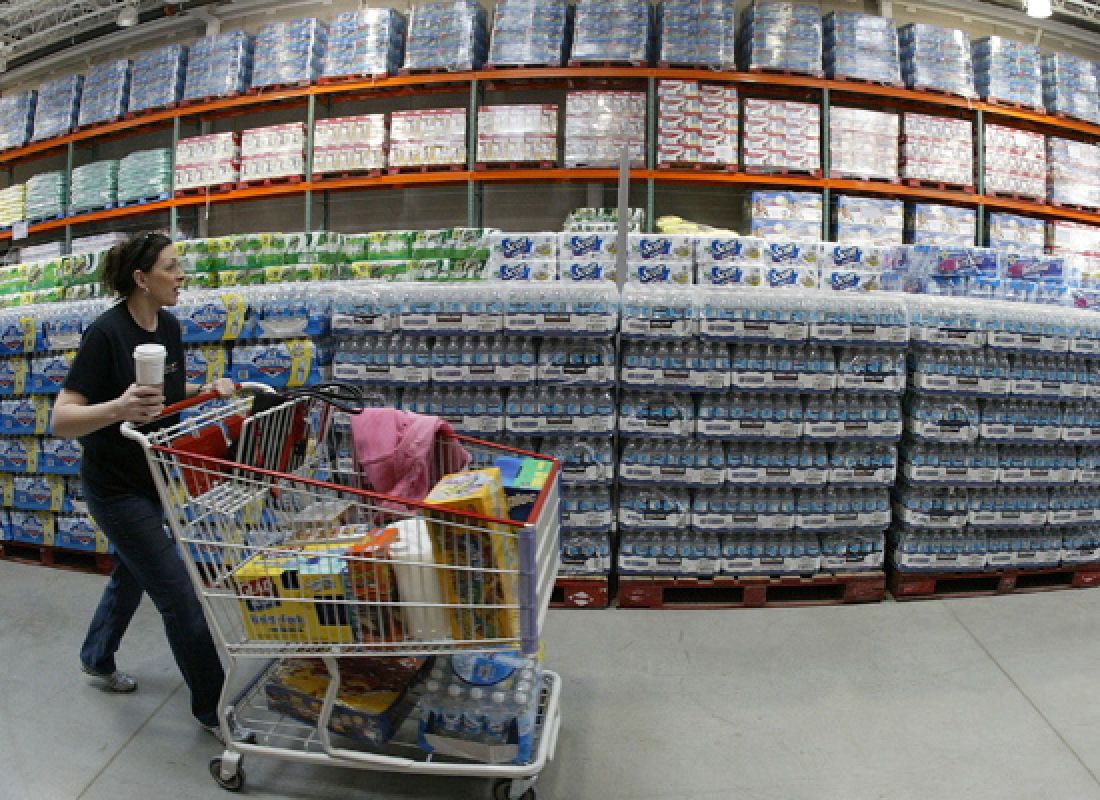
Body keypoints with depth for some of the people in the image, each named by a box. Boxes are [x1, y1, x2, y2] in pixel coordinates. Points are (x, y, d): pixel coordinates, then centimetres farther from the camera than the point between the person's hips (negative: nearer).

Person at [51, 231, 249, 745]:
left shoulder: (169, 327, -2)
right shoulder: (107, 333, -25)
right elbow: (62, 420, -27)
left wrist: (207, 389, -7)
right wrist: (119, 408, -45)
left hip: (152, 477, 8)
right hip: (115, 486, -8)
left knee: (132, 574, 26)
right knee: (180, 596, -5)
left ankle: (97, 658, 53)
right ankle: (210, 710, 10)